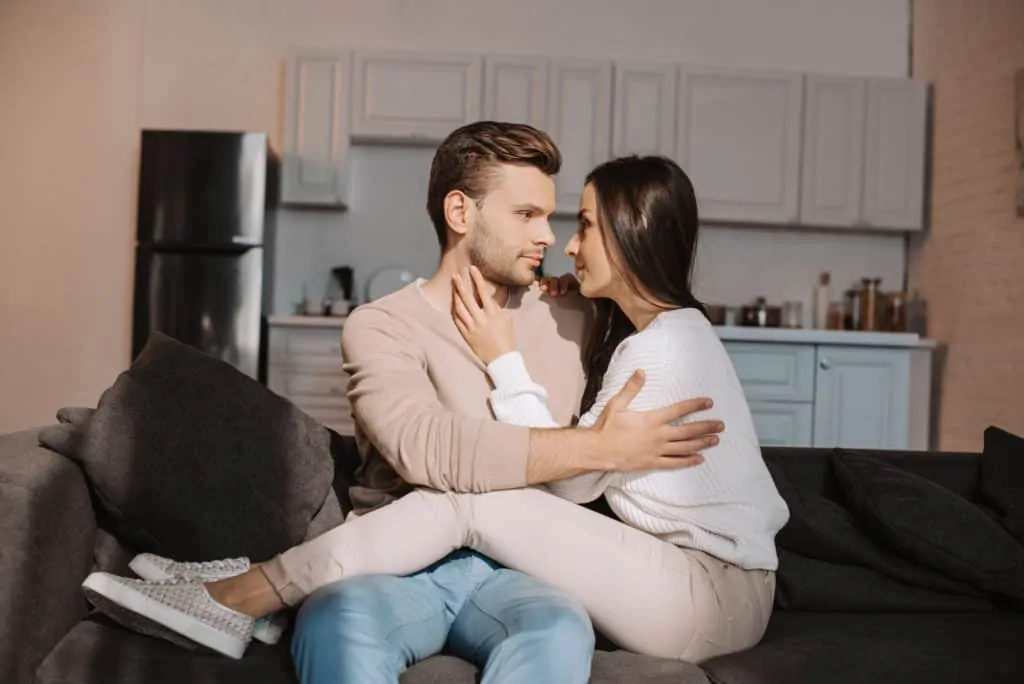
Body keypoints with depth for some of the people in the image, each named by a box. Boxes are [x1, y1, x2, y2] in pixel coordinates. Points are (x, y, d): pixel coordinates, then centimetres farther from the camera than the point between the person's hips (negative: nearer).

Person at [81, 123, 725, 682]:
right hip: (399, 567, -3)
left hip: (507, 571, 4)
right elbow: (430, 452, -16)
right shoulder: (383, 325, 2)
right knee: (339, 621, -39)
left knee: (561, 627, -35)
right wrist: (602, 449, -16)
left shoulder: (571, 321, 15)